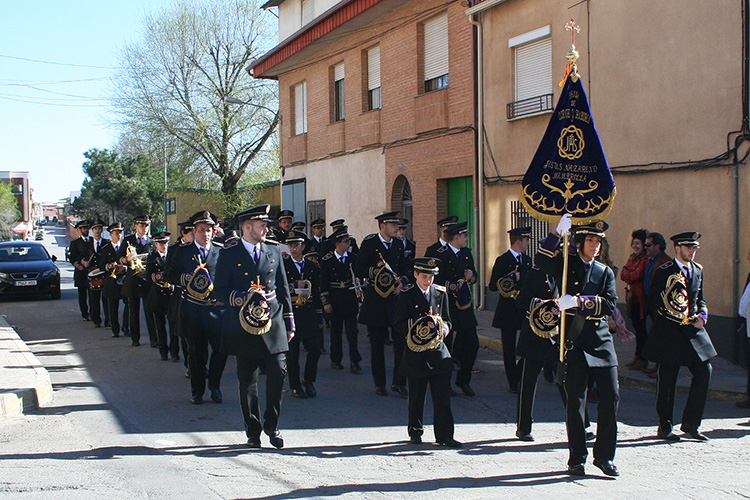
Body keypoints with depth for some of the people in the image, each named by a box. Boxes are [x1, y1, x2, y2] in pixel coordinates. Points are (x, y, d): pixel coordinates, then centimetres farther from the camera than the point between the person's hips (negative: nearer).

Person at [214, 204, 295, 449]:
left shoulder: (274, 250, 11)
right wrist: (244, 298, -19)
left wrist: (289, 322, 13)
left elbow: (283, 288, 14)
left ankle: (272, 425, 12)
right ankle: (253, 431, 15)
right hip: (243, 325, -2)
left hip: (273, 322, 3)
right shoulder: (229, 254, 0)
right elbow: (220, 291, -2)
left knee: (278, 372, -6)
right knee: (247, 380, 3)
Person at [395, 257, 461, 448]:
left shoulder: (441, 293, 9)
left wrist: (442, 328, -8)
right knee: (416, 395, 8)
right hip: (415, 352, -2)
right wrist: (418, 324, -20)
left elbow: (447, 321, 14)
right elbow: (399, 325, -6)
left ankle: (444, 435, 3)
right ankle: (415, 431, 24)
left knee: (442, 395, -1)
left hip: (438, 351, 3)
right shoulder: (406, 294, -2)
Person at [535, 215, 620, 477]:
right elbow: (541, 259, -15)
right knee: (576, 399, 1)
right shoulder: (565, 265, 5)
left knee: (611, 396, -1)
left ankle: (604, 456, 12)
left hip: (600, 340, 3)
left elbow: (610, 304, -3)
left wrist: (579, 301, -17)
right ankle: (577, 458, 11)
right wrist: (559, 232, -21)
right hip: (573, 340, -3)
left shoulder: (605, 272, 12)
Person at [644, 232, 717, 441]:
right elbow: (653, 302, -9)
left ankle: (691, 423, 9)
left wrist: (702, 314, 0)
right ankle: (665, 426, 13)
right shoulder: (664, 271, -6)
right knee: (667, 379, 1)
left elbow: (700, 298, 20)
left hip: (693, 330, 6)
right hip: (669, 332, -5)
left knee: (704, 371, -3)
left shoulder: (698, 270, 13)